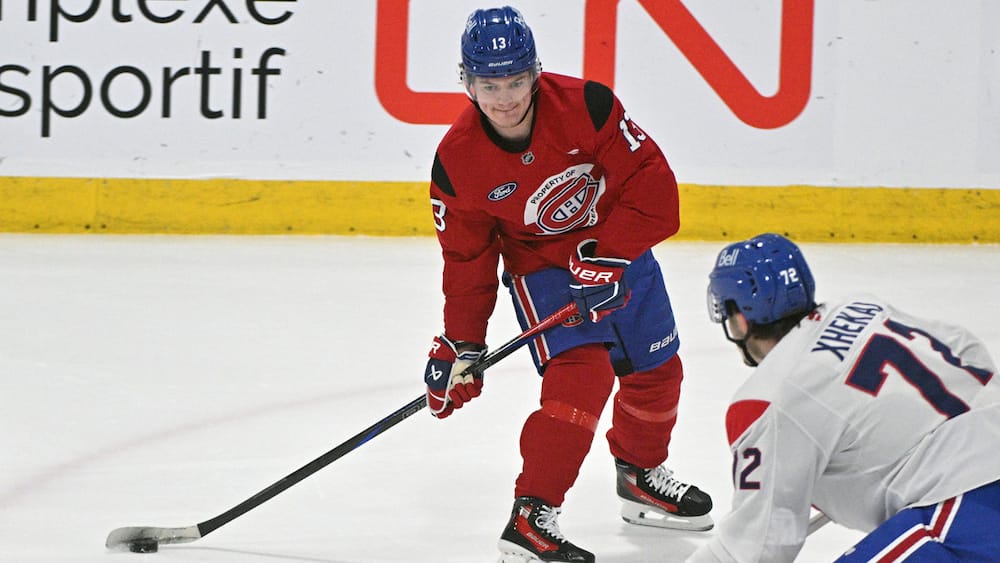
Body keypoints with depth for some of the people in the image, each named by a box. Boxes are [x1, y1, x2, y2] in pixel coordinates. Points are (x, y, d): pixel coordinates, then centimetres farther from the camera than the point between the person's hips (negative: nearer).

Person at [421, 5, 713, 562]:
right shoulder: (458, 161, -21)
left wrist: (605, 257, -28)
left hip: (620, 251, 3)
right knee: (580, 375, -23)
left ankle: (642, 475, 44)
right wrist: (460, 344, -9)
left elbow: (652, 183, -23)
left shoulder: (585, 105, -26)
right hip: (541, 269, -3)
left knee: (656, 373, 15)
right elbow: (467, 257, -9)